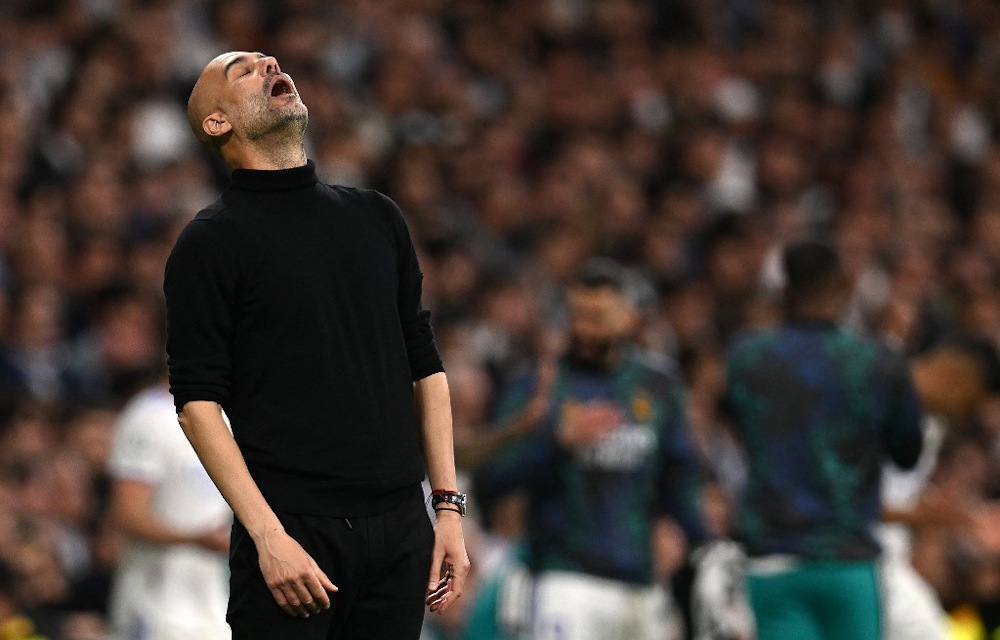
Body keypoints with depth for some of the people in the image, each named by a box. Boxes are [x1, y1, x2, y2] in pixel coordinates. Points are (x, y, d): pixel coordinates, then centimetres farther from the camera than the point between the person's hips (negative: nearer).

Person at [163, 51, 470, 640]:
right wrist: (269, 535, -16)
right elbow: (197, 402, -8)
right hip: (294, 529, -5)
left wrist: (449, 508, 7)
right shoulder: (211, 243, -1)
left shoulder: (378, 218, 15)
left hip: (399, 528, 5)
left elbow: (426, 368, 16)